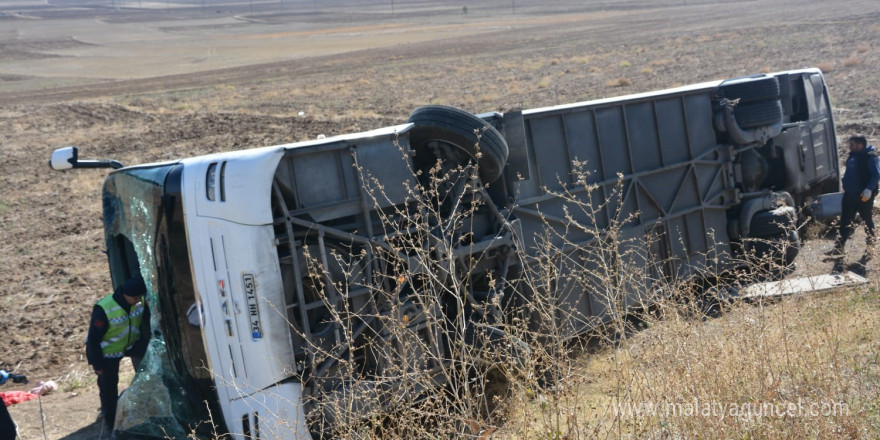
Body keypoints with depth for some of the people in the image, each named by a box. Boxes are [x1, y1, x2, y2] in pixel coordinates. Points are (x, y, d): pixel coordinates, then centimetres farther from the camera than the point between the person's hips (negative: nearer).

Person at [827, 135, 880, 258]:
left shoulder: (870, 157, -11)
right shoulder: (852, 157, 13)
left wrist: (869, 189, -29)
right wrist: (845, 188, 18)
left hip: (863, 196, -8)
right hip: (849, 195, 8)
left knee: (868, 222, 5)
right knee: (845, 222, 6)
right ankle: (839, 248, 8)